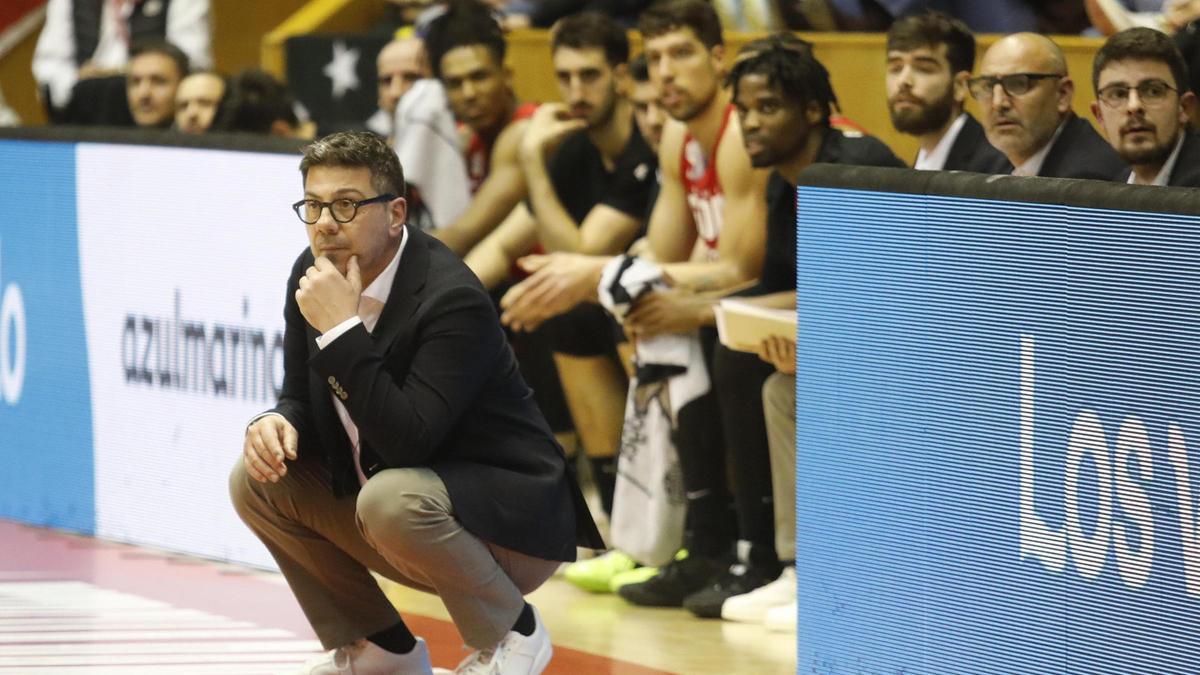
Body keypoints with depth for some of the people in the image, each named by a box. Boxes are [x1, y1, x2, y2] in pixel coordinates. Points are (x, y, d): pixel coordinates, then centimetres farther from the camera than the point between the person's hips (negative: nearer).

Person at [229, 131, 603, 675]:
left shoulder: (453, 301, -26)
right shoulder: (311, 276, -3)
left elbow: (406, 441, -33)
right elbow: (302, 397, 8)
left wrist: (343, 330, -35)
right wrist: (276, 424, -16)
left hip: (512, 522, -8)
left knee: (391, 499, -36)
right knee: (256, 481, -2)